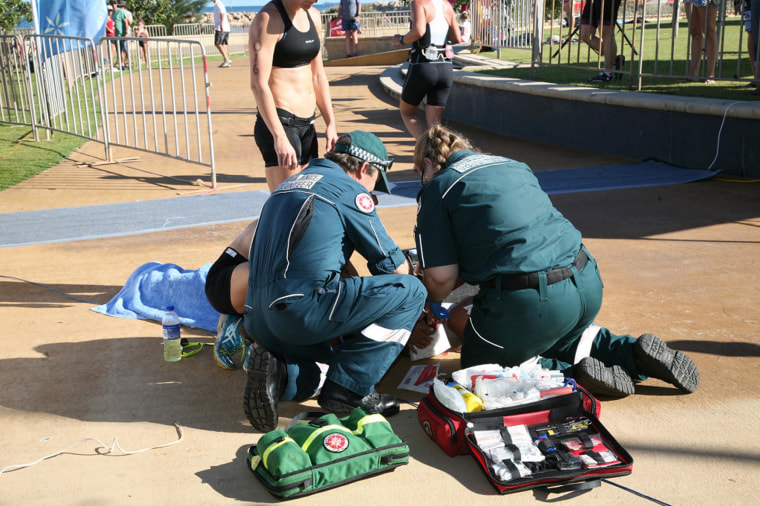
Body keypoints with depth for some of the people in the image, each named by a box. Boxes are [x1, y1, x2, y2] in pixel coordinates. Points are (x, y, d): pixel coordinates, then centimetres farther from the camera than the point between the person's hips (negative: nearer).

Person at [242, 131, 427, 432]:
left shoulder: (287, 185, 25)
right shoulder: (350, 190, 0)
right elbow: (392, 265, 5)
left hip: (258, 321, 9)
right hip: (303, 312, -9)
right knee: (410, 291, -2)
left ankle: (278, 370, 3)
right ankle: (348, 389, -4)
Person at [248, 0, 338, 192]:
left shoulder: (313, 16, 13)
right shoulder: (268, 18, -12)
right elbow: (258, 84, -19)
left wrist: (331, 124, 12)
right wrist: (279, 137, -27)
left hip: (307, 126, 8)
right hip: (278, 125, -8)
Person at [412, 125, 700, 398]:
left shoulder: (437, 188, 2)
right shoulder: (513, 165, 23)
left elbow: (441, 275, -4)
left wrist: (432, 302, 19)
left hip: (530, 299, -7)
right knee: (562, 338, 37)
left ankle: (575, 373, -4)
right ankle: (633, 353, 13)